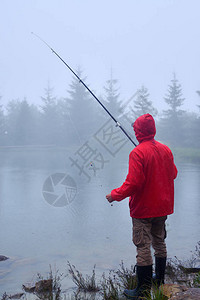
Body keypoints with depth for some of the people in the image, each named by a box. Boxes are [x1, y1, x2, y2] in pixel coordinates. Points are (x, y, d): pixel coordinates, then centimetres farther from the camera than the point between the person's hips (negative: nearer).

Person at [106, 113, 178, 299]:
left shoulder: (138, 153, -19)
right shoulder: (165, 150, 2)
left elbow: (133, 182, -24)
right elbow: (173, 174, 15)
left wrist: (115, 195, -11)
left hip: (143, 209, -7)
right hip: (163, 207, 7)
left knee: (143, 247, 0)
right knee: (159, 243, 19)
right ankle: (160, 282, 32)